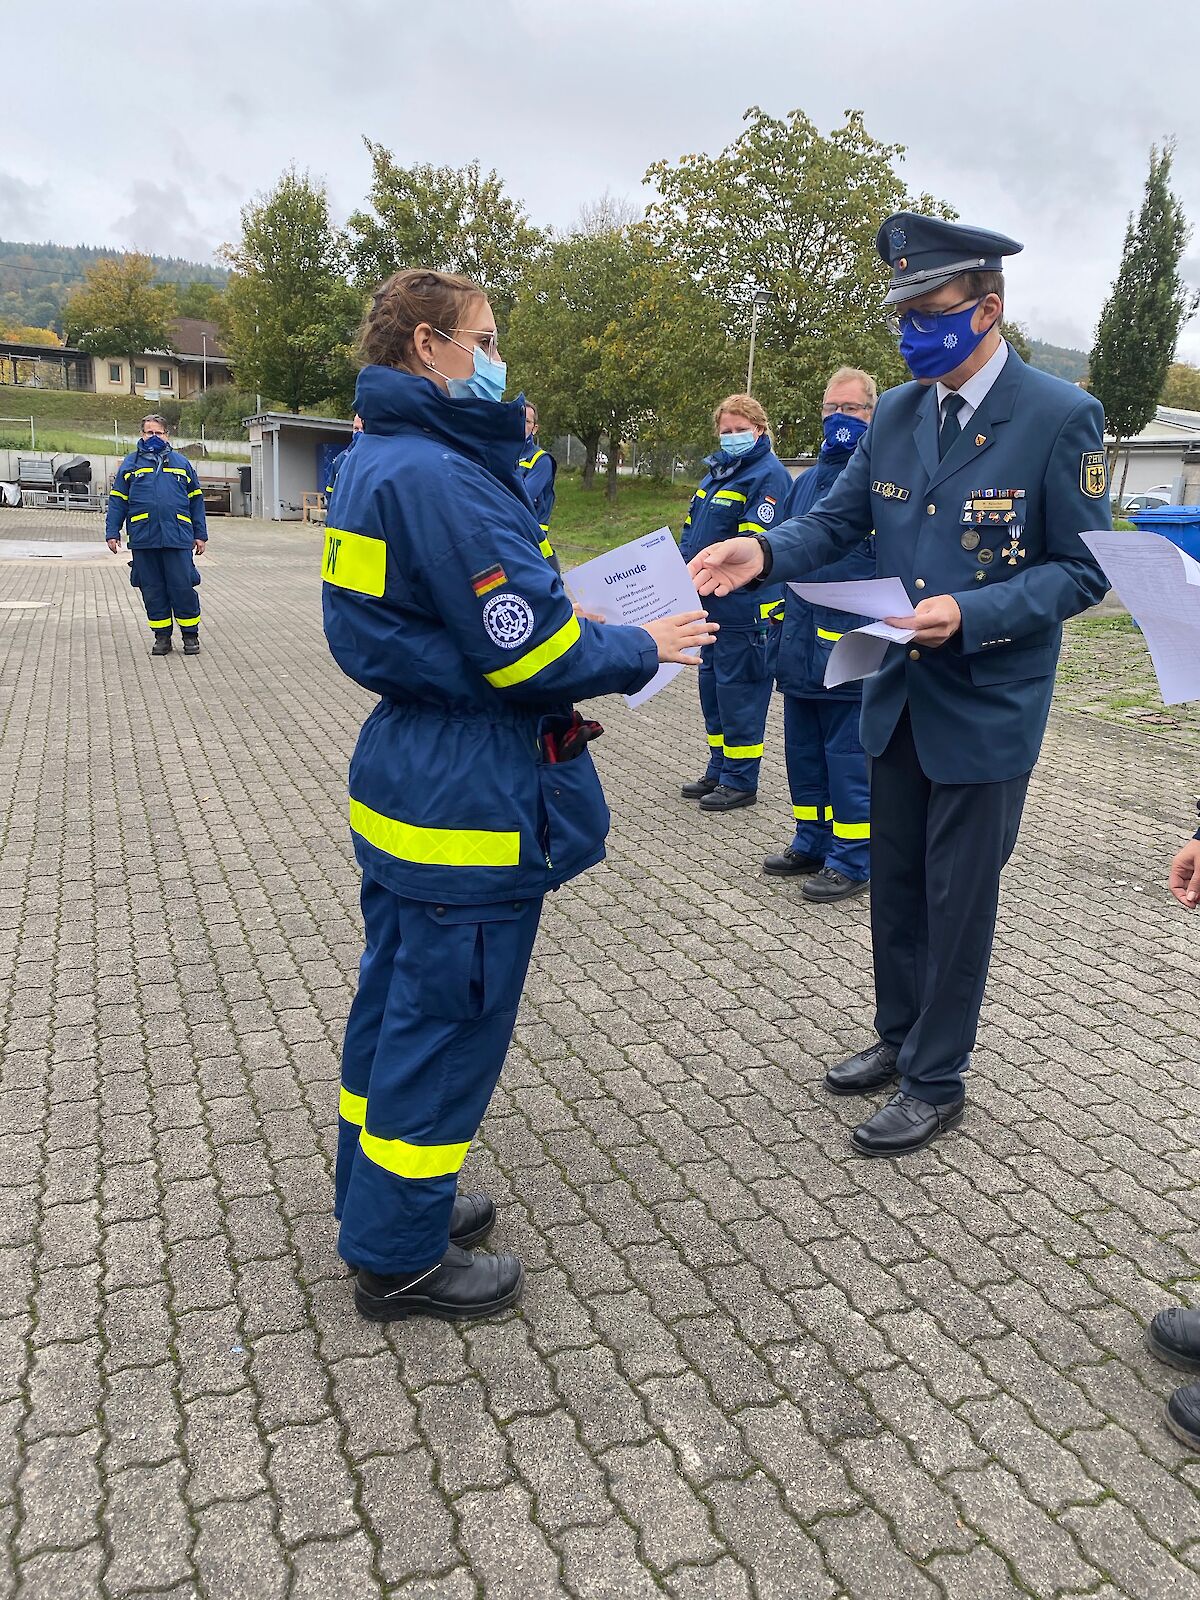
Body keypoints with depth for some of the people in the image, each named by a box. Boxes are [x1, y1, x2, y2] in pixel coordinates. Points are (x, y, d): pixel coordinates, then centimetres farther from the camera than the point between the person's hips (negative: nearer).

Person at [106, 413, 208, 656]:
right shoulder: (130, 463, 13)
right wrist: (112, 533, 3)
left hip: (178, 538, -1)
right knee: (152, 589, 5)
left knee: (182, 587, -3)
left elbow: (196, 500, 14)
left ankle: (190, 635, 9)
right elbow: (117, 501, 10)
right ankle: (162, 636, 14)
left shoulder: (181, 463, 14)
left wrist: (200, 535, 8)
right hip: (143, 540, 1)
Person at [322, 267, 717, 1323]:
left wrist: (557, 620, 11)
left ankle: (378, 1197, 37)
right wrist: (641, 648, -6)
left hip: (405, 779, 10)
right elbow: (530, 651, -22)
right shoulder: (441, 476, -21)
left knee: (397, 998, 20)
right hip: (472, 804, -10)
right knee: (447, 1019, 3)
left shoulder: (378, 465, 11)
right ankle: (400, 1257, 20)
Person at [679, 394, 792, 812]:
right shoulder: (717, 472, 16)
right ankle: (718, 771, 28)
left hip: (746, 607, -9)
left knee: (738, 691, -2)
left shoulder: (768, 475, -11)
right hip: (712, 605, 9)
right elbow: (691, 529, 19)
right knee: (712, 686, 16)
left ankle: (740, 781, 8)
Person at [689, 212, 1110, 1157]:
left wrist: (971, 613, -27)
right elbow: (837, 523, 5)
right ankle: (900, 1037, 38)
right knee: (896, 881, 17)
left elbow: (1082, 570, -12)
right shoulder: (896, 414, 4)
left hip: (988, 705, -6)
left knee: (958, 893, 5)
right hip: (900, 692, 6)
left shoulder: (1060, 416, -14)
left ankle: (938, 1082, 23)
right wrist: (764, 554, -16)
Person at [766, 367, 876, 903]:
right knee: (803, 749, 15)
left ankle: (852, 860, 8)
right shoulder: (808, 480, 17)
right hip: (801, 647, 8)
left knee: (848, 755, -2)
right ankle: (812, 844, 28)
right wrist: (779, 613, 19)